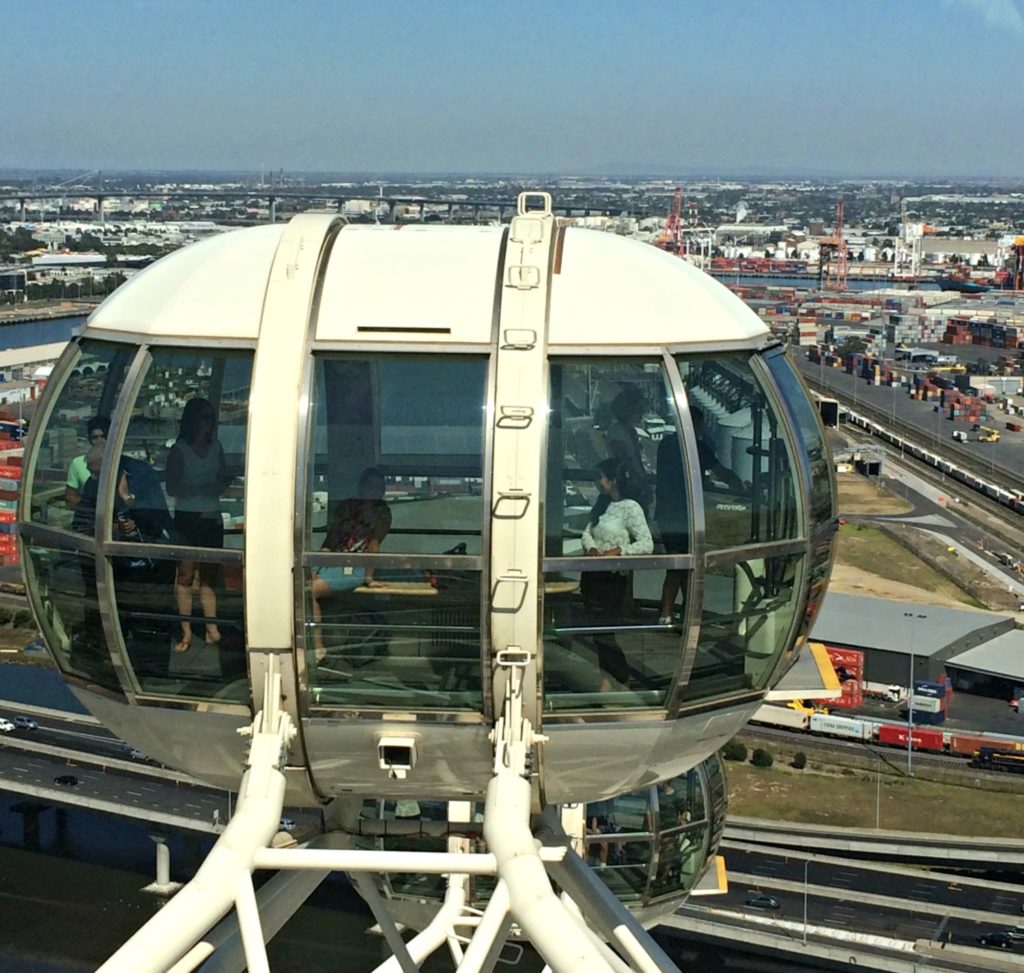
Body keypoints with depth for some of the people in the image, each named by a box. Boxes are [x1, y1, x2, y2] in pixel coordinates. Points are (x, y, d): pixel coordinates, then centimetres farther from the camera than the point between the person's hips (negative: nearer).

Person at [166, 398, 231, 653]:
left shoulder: (216, 447, 10)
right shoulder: (179, 450, -3)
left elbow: (224, 478, 16)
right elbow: (172, 488, -8)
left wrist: (220, 486, -7)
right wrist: (202, 489, -17)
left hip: (212, 517, 4)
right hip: (187, 517, -4)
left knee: (209, 575, 6)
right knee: (185, 575, -3)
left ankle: (211, 628, 9)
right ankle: (186, 633, 0)